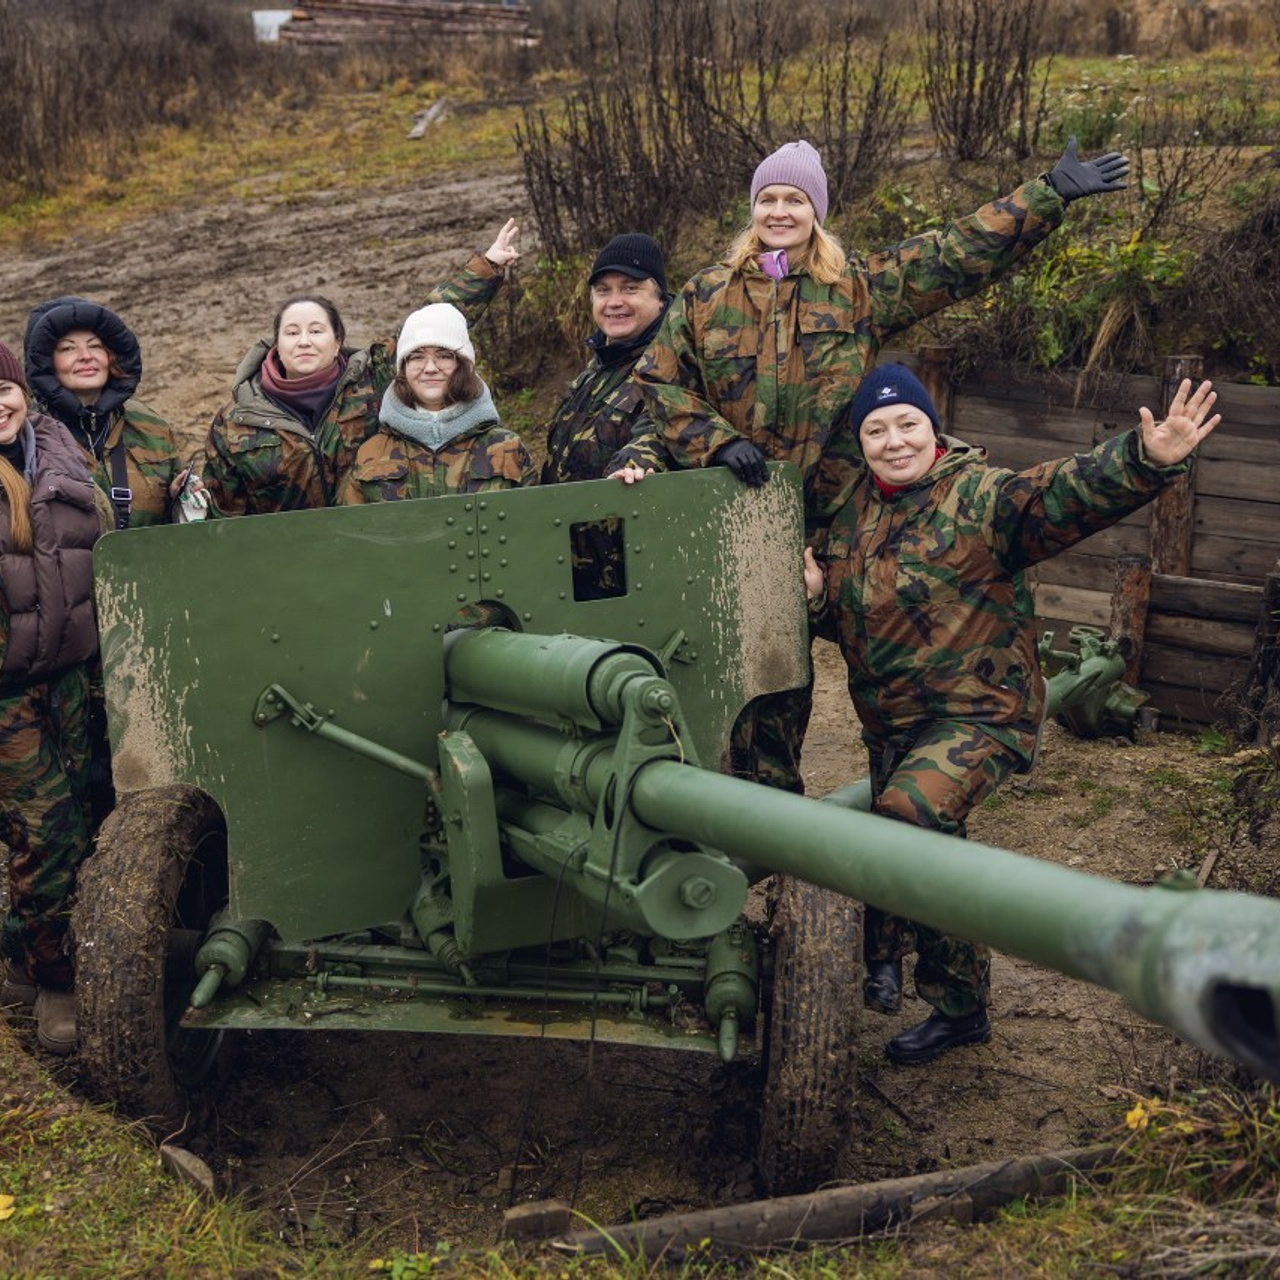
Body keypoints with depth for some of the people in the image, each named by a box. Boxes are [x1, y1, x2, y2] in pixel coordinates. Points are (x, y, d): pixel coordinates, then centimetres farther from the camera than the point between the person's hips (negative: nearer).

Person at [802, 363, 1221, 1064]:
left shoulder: (982, 497, -15)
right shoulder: (851, 513, 5)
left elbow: (1065, 490, -32)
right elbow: (845, 621, 15)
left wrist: (1145, 459, -50)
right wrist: (818, 595, -8)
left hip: (977, 715, -7)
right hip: (889, 720, 7)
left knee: (909, 812, -30)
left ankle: (885, 949, -4)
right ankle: (959, 1007, 43)